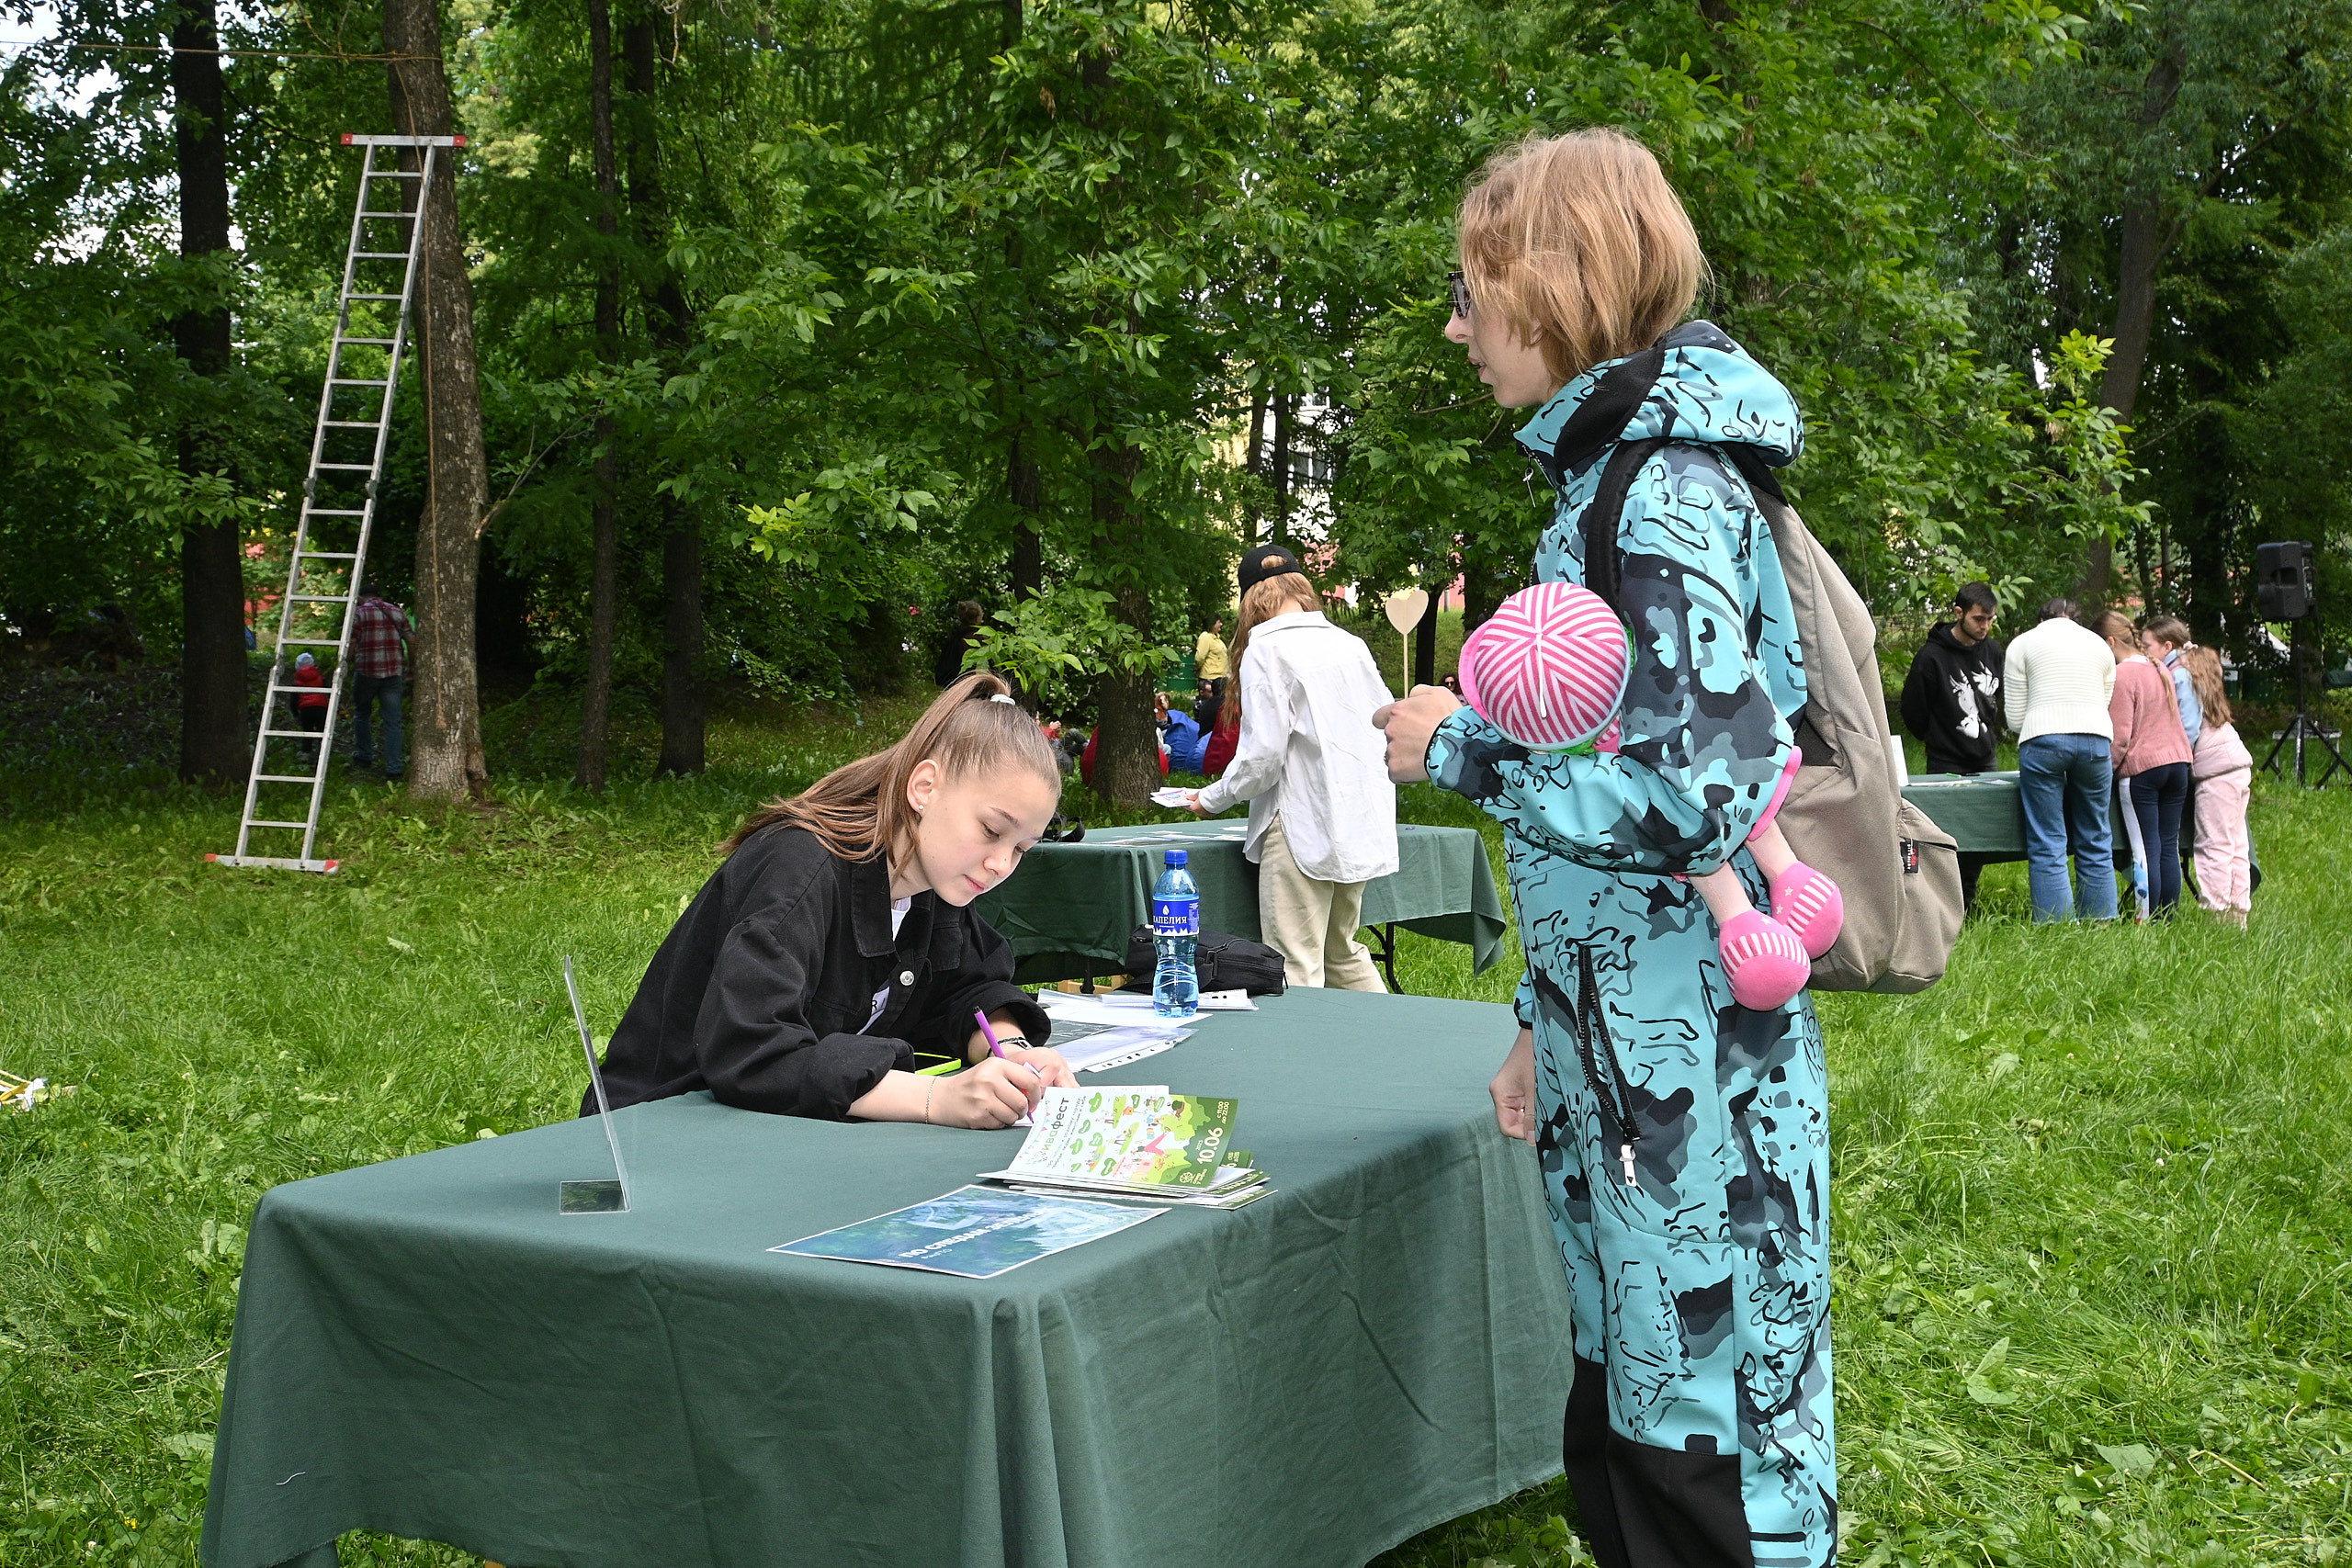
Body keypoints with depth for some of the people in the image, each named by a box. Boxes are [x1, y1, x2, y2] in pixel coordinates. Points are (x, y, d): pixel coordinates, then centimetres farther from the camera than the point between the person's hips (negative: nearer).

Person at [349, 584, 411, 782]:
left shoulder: (359, 613, 0)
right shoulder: (397, 612, 11)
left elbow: (352, 645, -6)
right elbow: (410, 640, 8)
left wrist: (351, 665, 9)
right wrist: (410, 667, 17)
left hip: (366, 671, -3)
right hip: (394, 672, 3)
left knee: (361, 714, 20)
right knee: (392, 722, 2)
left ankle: (364, 756, 24)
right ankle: (393, 769, -3)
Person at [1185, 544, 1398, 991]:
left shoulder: (1266, 650, -8)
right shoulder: (1352, 645, 10)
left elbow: (1262, 756, -14)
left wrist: (1213, 799, 2)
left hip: (1302, 829, -7)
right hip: (1359, 828, 7)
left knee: (1296, 971, -5)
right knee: (1344, 954, 20)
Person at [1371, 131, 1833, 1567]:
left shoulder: (1662, 488, -15)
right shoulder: (1614, 468, 14)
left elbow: (1698, 789, -23)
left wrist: (1461, 744, -11)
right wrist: (1551, 1025, 19)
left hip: (1690, 1064, -10)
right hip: (1621, 1053, 10)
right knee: (1618, 1431, 17)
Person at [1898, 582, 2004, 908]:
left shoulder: (1993, 651, 6)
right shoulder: (1932, 656, -13)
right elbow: (1913, 711, -4)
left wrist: (1990, 735, 15)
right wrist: (1939, 740, 5)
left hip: (1984, 762, 5)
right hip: (1947, 765, -5)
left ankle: (1967, 896, 16)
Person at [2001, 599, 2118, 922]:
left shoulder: (2022, 644, 12)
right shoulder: (2099, 645, 21)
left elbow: (2014, 717, 9)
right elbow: (2104, 703, 18)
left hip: (2042, 741, -3)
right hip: (2096, 739, 3)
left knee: (2047, 846, -3)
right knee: (2095, 844, 10)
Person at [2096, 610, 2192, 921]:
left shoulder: (2122, 676, -10)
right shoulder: (2160, 671, 15)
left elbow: (2120, 736, -13)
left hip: (2141, 769, -7)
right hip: (2178, 763, 7)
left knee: (2146, 850, -6)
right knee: (2169, 847, 8)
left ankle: (2147, 921, -6)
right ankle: (2168, 917, 9)